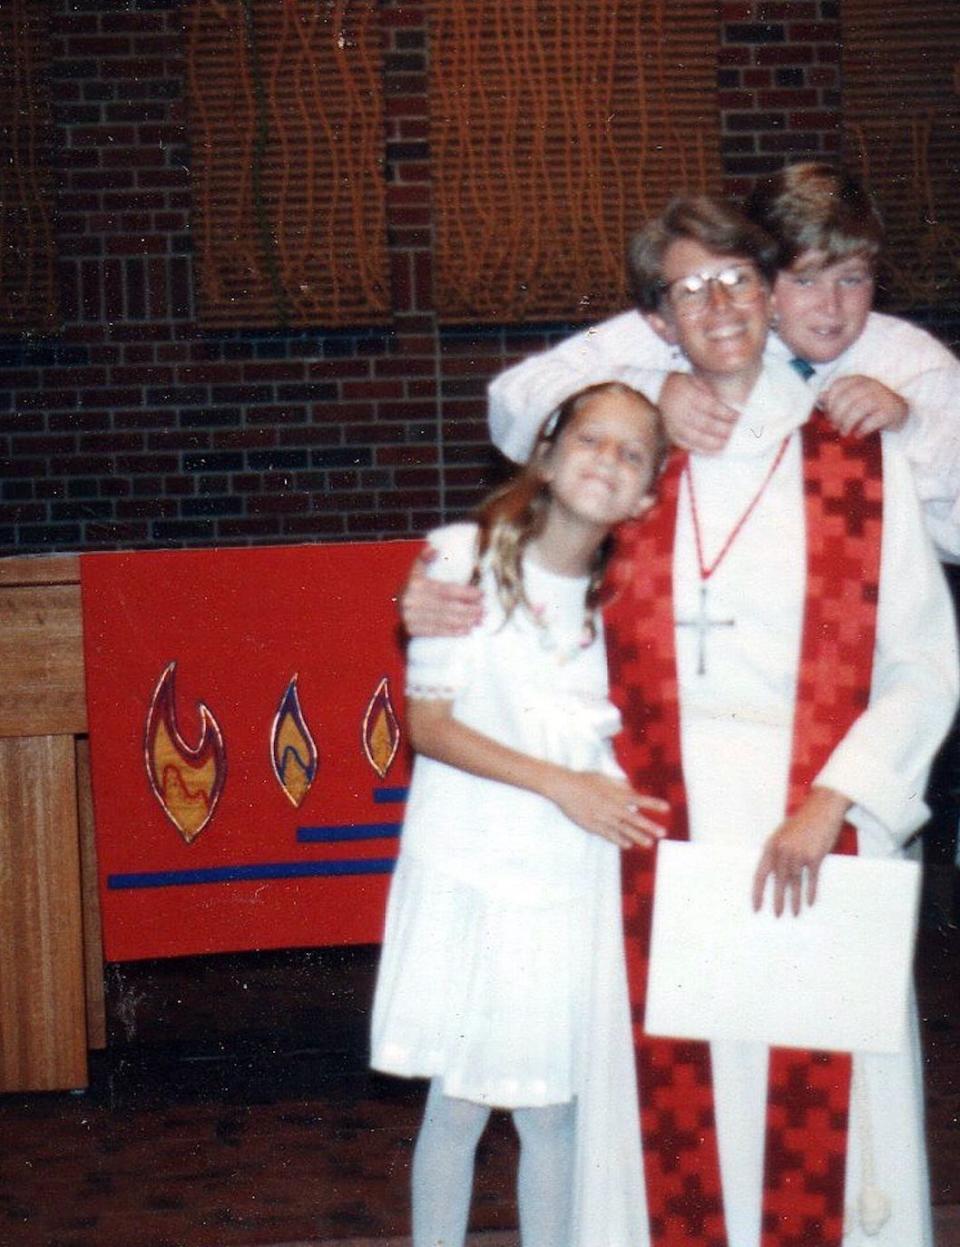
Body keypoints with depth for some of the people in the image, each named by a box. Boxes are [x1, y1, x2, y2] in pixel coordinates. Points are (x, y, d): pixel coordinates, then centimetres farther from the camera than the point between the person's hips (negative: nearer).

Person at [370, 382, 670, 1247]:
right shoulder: (466, 558, -8)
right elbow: (428, 722, -9)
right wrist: (559, 784, -17)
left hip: (578, 883, 3)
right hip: (469, 874, -2)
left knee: (553, 1109, 10)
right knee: (458, 1104, 7)